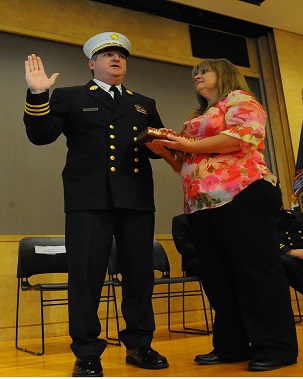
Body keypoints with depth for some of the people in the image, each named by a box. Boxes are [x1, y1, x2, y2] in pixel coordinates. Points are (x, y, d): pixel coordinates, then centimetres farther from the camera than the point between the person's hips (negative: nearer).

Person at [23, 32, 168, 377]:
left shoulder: (144, 104, 24)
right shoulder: (68, 97, 13)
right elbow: (41, 136, 2)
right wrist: (37, 95, -11)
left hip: (137, 199, 4)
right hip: (90, 199, -3)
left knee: (140, 273, 6)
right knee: (86, 274, -5)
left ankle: (139, 345, 21)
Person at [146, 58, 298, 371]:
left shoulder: (239, 99, 6)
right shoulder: (196, 118, 28)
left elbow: (245, 134, -15)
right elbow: (187, 165, 28)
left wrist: (190, 145, -11)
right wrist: (166, 152, 7)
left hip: (240, 195, -8)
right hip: (201, 204, 9)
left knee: (256, 270, -7)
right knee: (217, 276, 7)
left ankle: (277, 347, 1)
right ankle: (231, 345, 15)